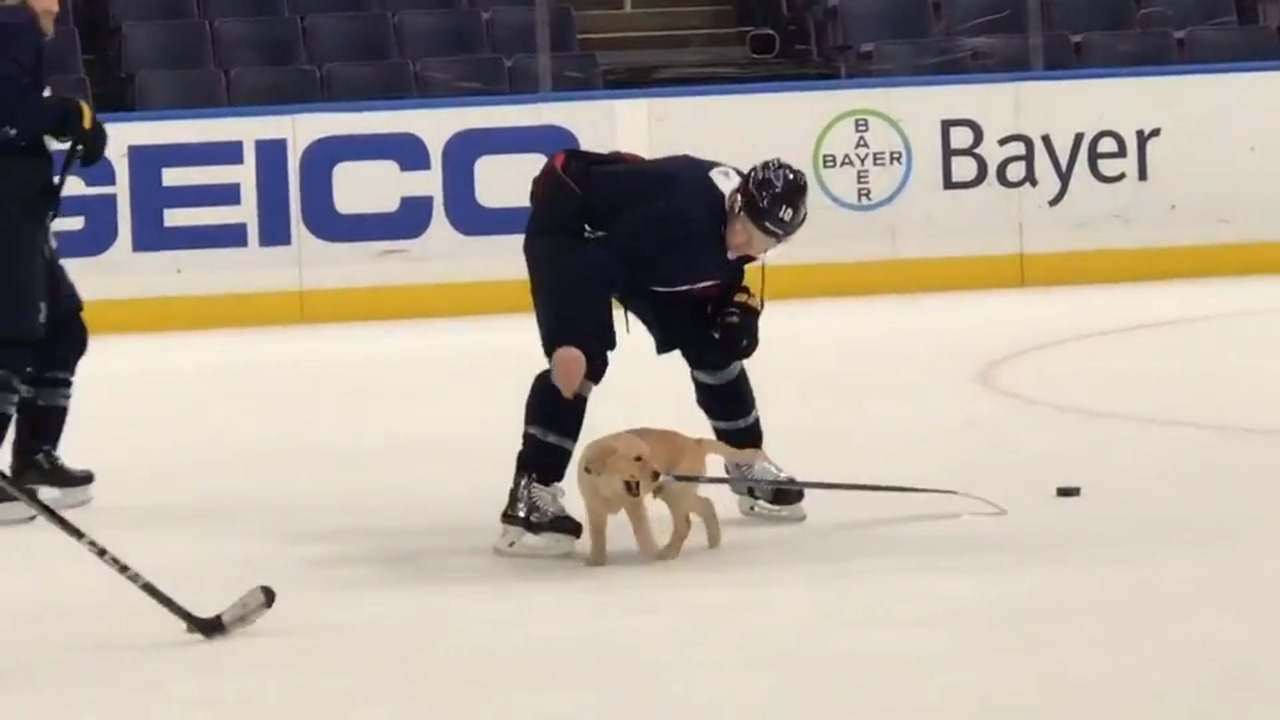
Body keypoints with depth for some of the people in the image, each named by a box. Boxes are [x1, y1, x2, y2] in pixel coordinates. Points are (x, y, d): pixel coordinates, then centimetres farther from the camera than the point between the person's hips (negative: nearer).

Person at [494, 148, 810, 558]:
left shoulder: (734, 224, -13)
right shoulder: (684, 210, -39)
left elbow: (711, 270, 8)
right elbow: (597, 262, -40)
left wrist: (737, 305, -12)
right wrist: (572, 340, -47)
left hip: (645, 247, 9)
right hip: (568, 225, -9)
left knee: (711, 347, 8)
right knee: (583, 357, -25)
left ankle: (748, 466, 27)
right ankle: (531, 494, -25)